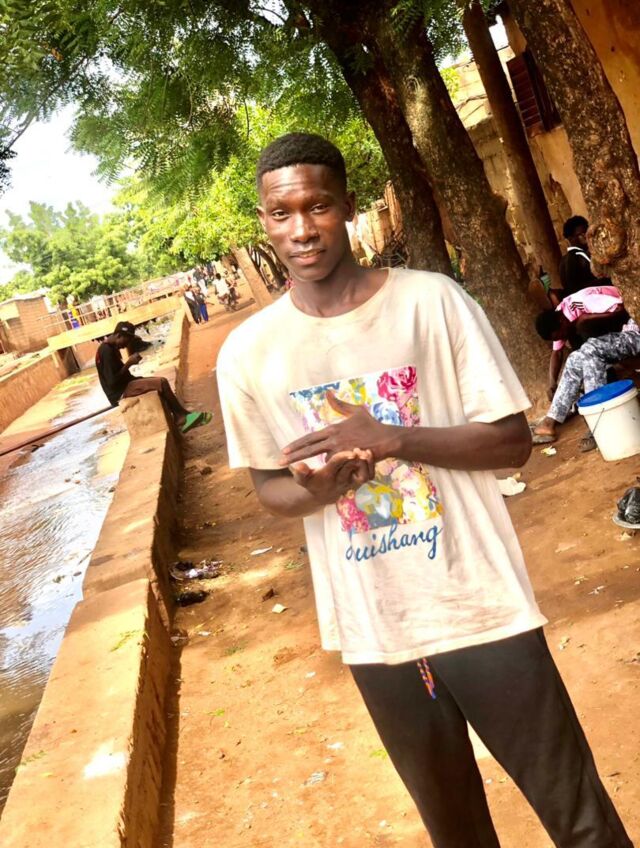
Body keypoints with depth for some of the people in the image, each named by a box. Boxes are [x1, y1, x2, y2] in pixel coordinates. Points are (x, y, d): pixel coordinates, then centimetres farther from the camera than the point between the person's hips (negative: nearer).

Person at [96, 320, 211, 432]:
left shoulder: (110, 347, 11)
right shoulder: (106, 351, -21)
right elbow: (112, 383, -25)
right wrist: (129, 363, -20)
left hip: (123, 385, 11)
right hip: (119, 392, -11)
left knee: (160, 382, 8)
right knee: (161, 382, -18)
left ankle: (179, 420, -2)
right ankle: (182, 416, 0)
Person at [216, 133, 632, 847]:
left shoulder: (432, 301, -10)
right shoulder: (248, 353, -4)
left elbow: (513, 439, -8)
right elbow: (270, 490, 6)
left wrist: (390, 439, -22)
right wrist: (317, 489, -18)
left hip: (480, 607, -1)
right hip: (371, 630, 2)